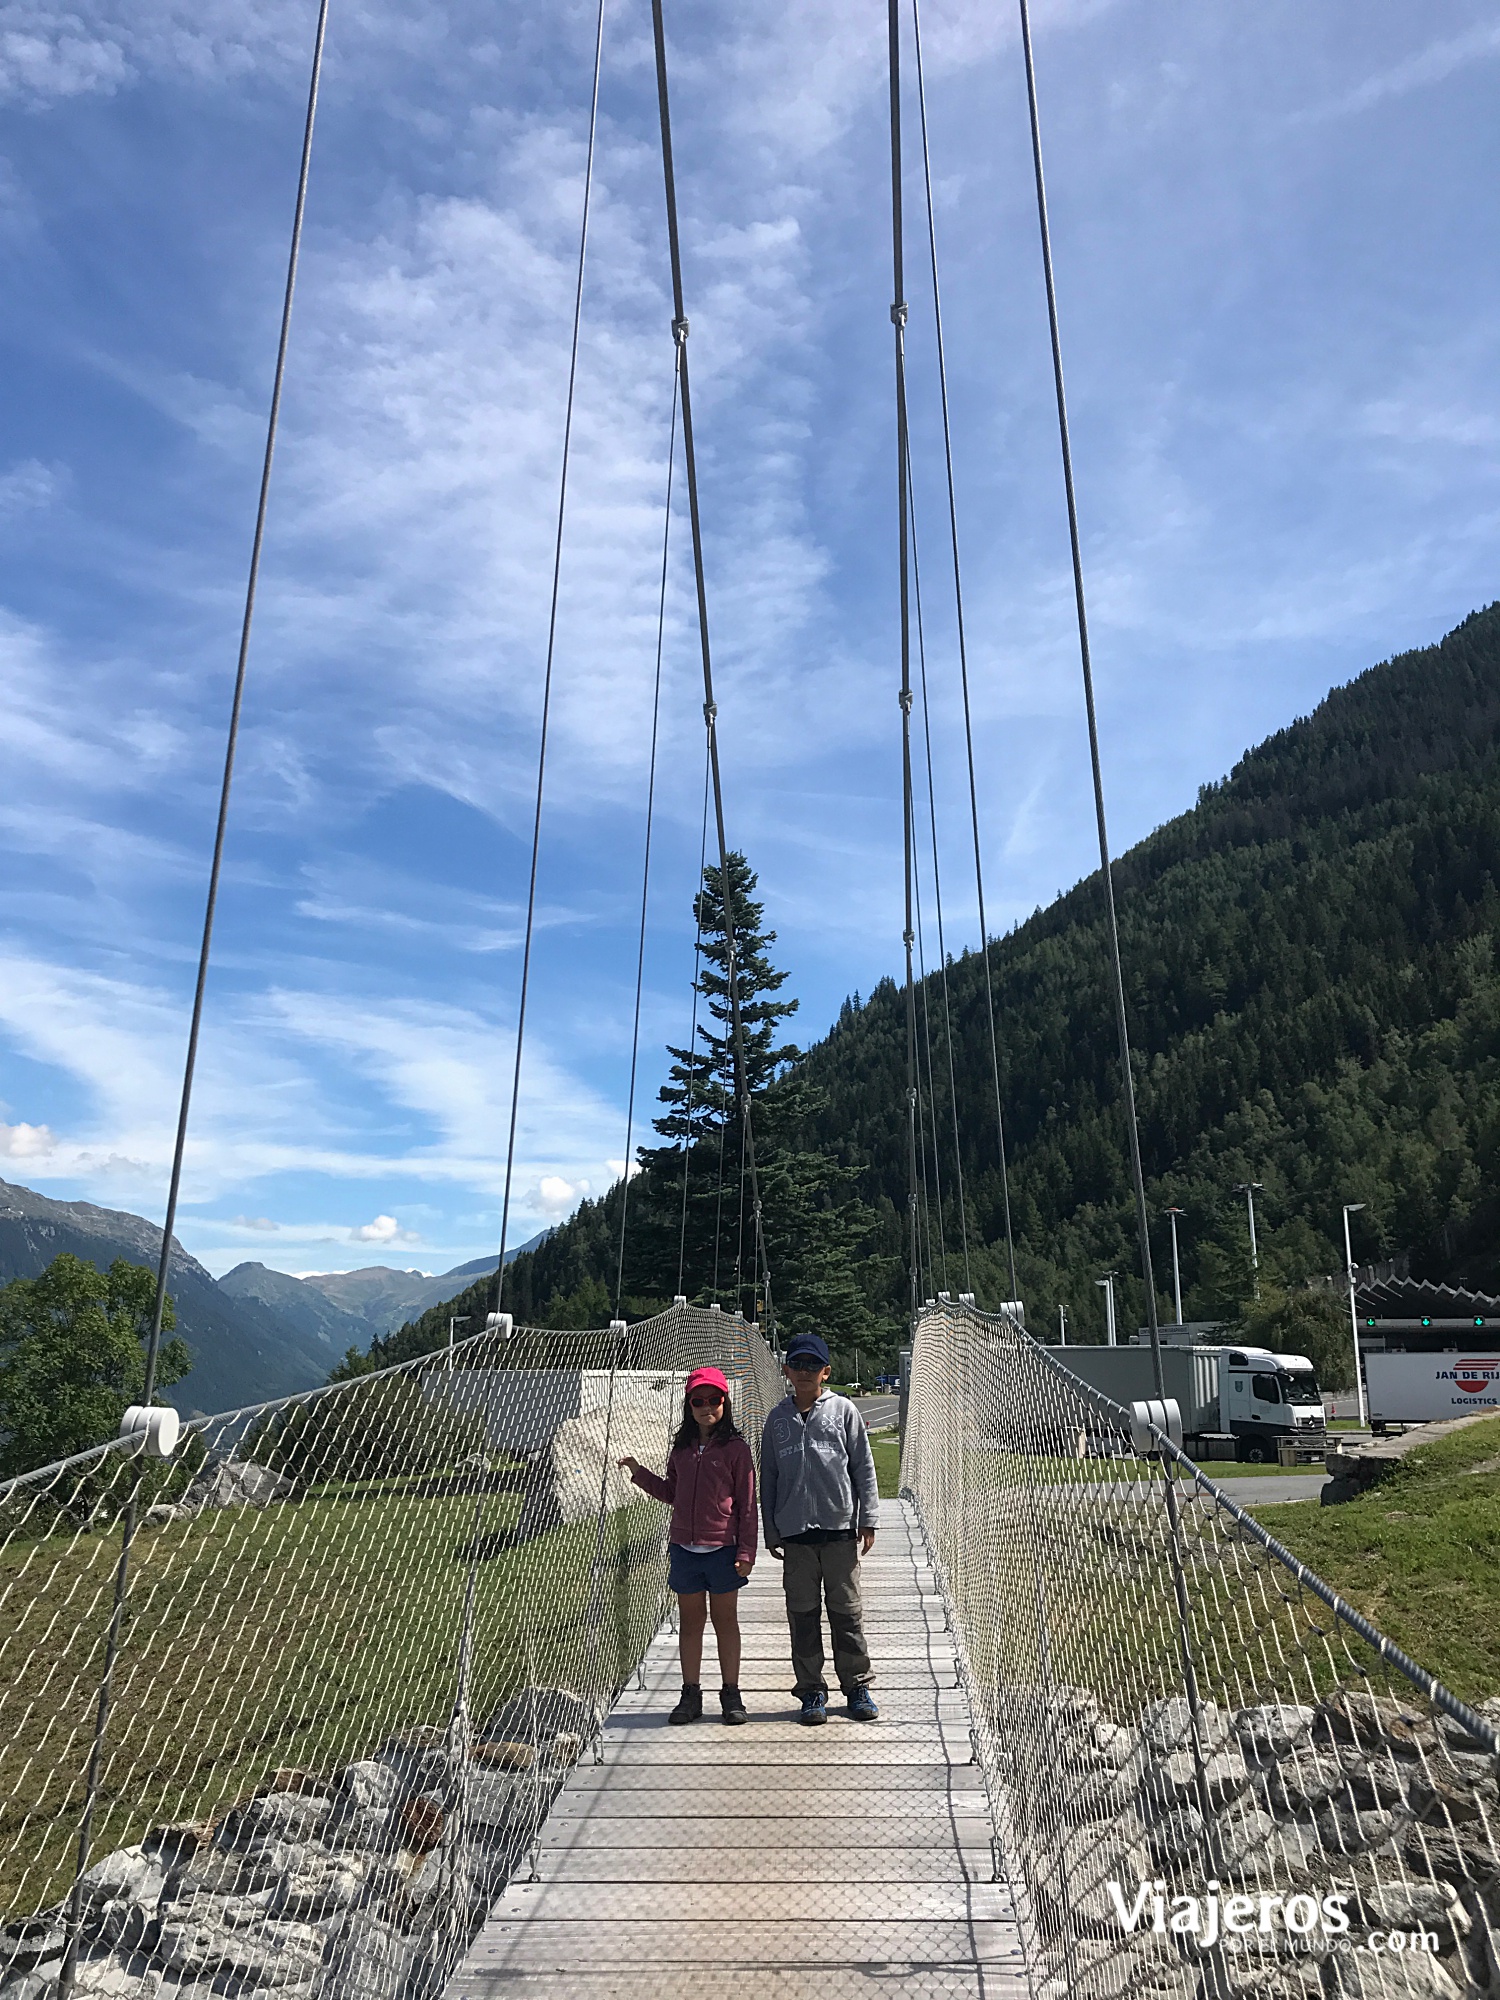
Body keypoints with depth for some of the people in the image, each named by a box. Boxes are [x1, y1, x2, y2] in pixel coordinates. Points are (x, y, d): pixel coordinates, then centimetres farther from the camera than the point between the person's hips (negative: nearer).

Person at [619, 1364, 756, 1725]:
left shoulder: (736, 1448, -7)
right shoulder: (681, 1448, 7)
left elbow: (747, 1504, -6)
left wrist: (746, 1552, -9)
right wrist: (640, 1474, 6)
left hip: (722, 1549, -4)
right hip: (684, 1547, 4)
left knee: (725, 1620, 8)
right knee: (690, 1621, 12)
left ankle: (731, 1694, 19)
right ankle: (691, 1694, 22)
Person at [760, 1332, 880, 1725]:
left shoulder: (843, 1411, 2)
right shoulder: (778, 1419, 8)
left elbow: (864, 1468, 3)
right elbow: (768, 1479, 11)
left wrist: (869, 1520, -1)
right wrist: (771, 1532, 9)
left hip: (840, 1529, -2)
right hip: (795, 1532, 2)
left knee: (847, 1611, 4)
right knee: (802, 1614, 6)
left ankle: (857, 1686, 17)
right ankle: (812, 1692, 17)